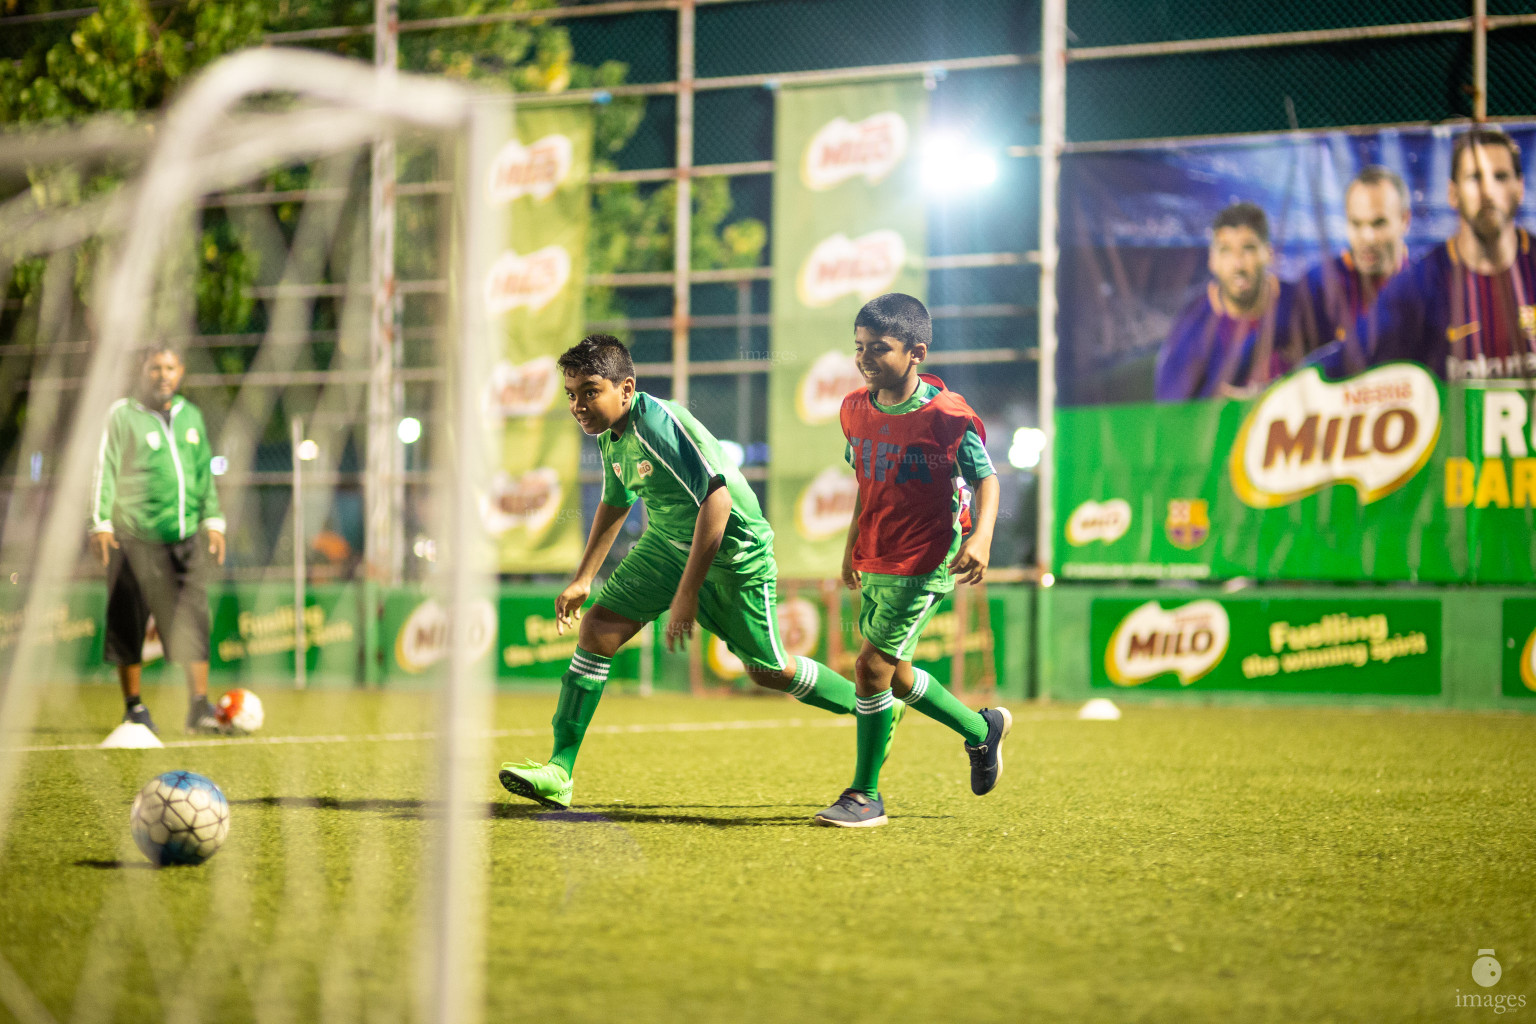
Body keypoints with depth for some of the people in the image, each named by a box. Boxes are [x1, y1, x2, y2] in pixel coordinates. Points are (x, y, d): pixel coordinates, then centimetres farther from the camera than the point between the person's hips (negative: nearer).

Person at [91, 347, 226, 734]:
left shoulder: (191, 416, 15)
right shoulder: (123, 415, 1)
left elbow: (205, 471, 21)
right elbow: (105, 470, -3)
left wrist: (213, 520, 15)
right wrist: (101, 523, -10)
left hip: (186, 539, 4)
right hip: (136, 539, -4)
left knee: (193, 621, -5)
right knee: (128, 624, 1)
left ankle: (199, 707, -4)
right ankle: (134, 707, 13)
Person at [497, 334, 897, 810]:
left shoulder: (660, 423, -29)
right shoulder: (611, 433, -2)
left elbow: (717, 499, -34)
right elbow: (615, 503, 18)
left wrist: (687, 593, -32)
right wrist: (583, 579, 20)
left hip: (733, 552, -7)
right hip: (668, 542, 7)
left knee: (769, 671, 2)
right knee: (598, 628, -8)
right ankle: (559, 772, -8)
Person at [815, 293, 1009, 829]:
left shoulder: (946, 414, -16)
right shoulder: (856, 409, 3)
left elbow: (985, 477, -8)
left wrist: (981, 536, -23)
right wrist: (852, 545, 22)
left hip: (925, 563, -8)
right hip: (875, 563, 8)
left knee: (872, 665, -13)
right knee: (894, 675, 14)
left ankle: (865, 795, -1)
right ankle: (981, 729, 39)